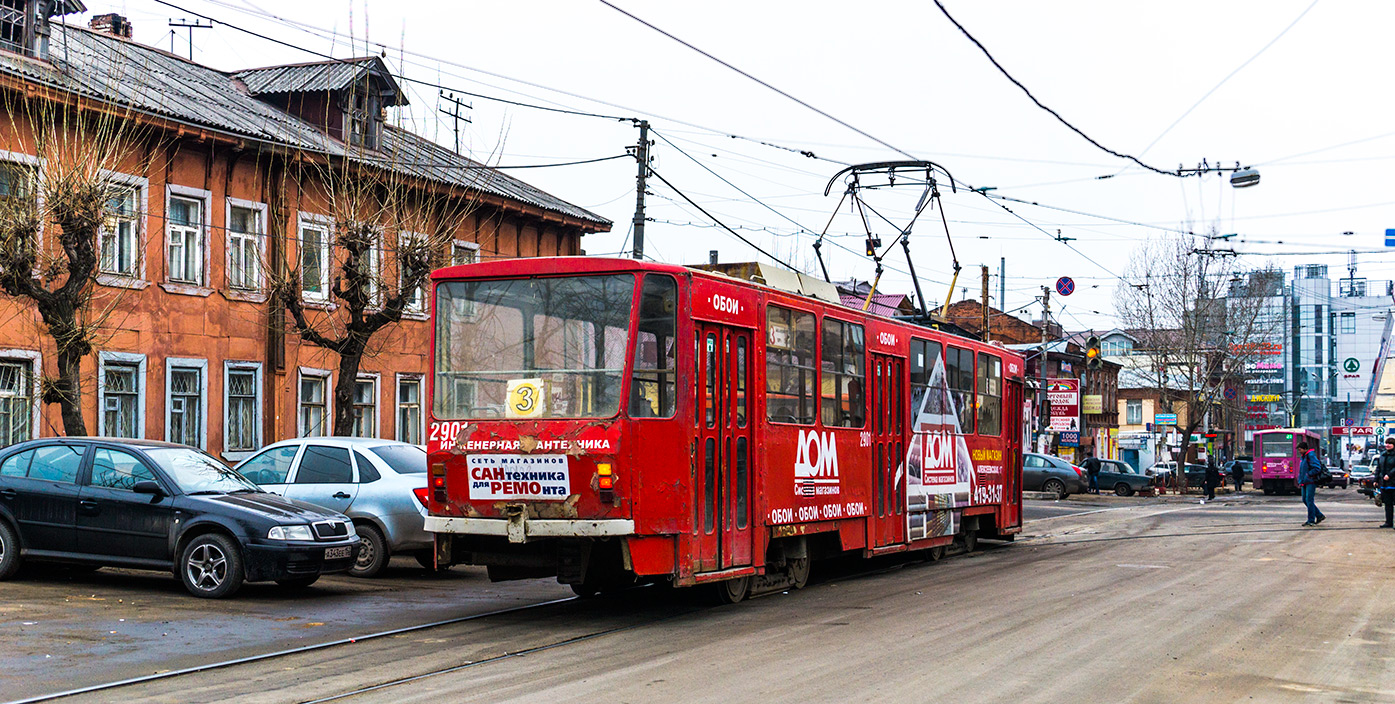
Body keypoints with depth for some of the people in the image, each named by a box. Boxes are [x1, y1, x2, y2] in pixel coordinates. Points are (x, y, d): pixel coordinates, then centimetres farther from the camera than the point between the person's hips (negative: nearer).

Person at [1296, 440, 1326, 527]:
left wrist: (1308, 475, -16)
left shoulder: (1311, 456, -12)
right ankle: (1319, 516, 19)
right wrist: (1300, 482, 17)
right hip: (1304, 483, 10)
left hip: (1311, 482, -10)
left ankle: (1311, 520, -5)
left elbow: (1317, 468, -20)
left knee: (1309, 500, -9)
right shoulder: (1303, 457, 17)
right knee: (1305, 500, 9)